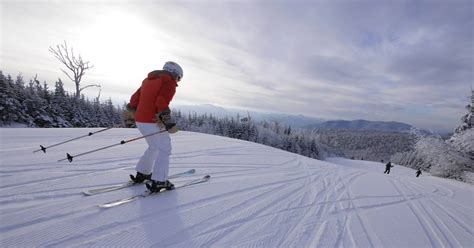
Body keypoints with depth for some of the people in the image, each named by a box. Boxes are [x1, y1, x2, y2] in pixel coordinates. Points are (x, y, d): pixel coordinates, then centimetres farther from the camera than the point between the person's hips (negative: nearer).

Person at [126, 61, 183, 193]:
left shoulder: (148, 79, 20)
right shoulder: (169, 82, -7)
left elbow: (135, 97, 21)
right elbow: (162, 102, -22)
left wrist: (132, 110, 30)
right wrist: (168, 122, -22)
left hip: (139, 120, 9)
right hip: (153, 122, -9)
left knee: (154, 147, 24)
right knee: (164, 149, 2)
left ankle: (141, 174, 32)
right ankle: (158, 182, 1)